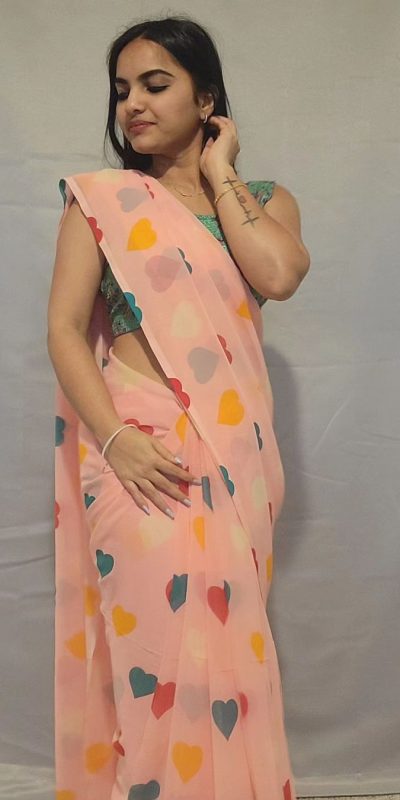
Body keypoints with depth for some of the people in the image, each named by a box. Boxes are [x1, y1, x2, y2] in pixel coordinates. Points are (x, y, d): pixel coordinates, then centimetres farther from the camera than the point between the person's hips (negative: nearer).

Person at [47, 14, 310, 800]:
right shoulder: (99, 198, 4)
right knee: (170, 644, -7)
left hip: (236, 452, 3)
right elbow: (64, 328, -4)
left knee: (224, 643, 11)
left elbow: (279, 275, -12)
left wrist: (218, 173, -1)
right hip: (143, 451, -2)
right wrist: (113, 437, -17)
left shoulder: (266, 200, 10)